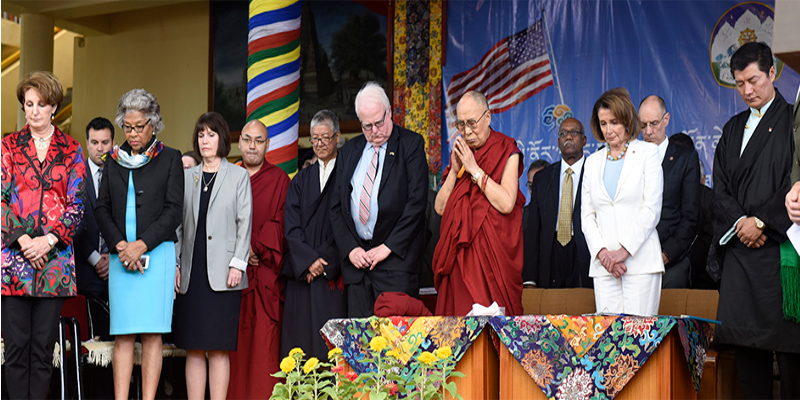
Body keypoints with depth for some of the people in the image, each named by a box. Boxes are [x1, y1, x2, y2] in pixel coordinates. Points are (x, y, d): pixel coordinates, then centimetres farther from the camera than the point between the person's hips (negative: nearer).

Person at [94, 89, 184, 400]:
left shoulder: (169, 158, 5)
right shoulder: (114, 159, 14)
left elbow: (174, 210, -2)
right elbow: (102, 209, 10)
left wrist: (142, 244, -11)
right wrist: (120, 245, -5)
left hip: (157, 253, -3)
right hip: (120, 255, 3)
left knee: (152, 334, -5)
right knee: (123, 336, -2)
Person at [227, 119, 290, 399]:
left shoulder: (279, 180, 6)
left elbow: (279, 224, -2)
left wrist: (255, 248, -13)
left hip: (265, 273, -2)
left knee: (265, 339, -7)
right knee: (235, 341, 0)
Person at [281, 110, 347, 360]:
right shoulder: (301, 180, 18)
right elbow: (292, 225, 7)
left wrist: (325, 261, -11)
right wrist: (308, 259, -8)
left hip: (334, 272, -4)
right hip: (302, 272, 4)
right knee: (301, 335, -1)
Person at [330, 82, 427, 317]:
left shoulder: (411, 144, 1)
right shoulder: (349, 151, 16)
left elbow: (417, 202, -7)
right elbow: (336, 206, 15)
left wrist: (388, 247, -11)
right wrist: (349, 249, 0)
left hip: (396, 258, -4)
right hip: (356, 259, 4)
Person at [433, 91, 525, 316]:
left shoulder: (507, 152, -1)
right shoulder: (459, 153, 14)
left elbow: (506, 204, -16)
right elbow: (440, 208, 8)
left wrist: (474, 170, -13)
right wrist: (455, 170, -3)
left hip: (492, 253, -4)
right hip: (457, 253, 5)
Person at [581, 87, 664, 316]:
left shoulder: (647, 153, 6)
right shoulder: (593, 162, 18)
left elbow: (652, 209, -2)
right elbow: (586, 215, 13)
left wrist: (624, 250, -10)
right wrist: (602, 252, -4)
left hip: (640, 261, -3)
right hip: (603, 265, 3)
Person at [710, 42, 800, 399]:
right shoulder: (733, 128, 19)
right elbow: (720, 189, 13)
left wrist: (761, 220, -11)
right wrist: (740, 221, -4)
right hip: (739, 247, 5)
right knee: (745, 341, 2)